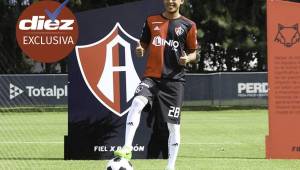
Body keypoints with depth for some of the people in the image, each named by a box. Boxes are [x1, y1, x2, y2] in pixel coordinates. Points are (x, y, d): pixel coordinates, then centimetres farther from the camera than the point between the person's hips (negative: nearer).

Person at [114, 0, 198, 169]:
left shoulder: (188, 25, 4)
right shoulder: (152, 21, 10)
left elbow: (193, 53, 10)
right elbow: (144, 46, 17)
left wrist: (188, 59, -12)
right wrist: (140, 51, -6)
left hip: (174, 80, -1)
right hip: (152, 76, 1)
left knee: (174, 125, 0)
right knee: (137, 102, -28)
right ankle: (127, 149, -30)